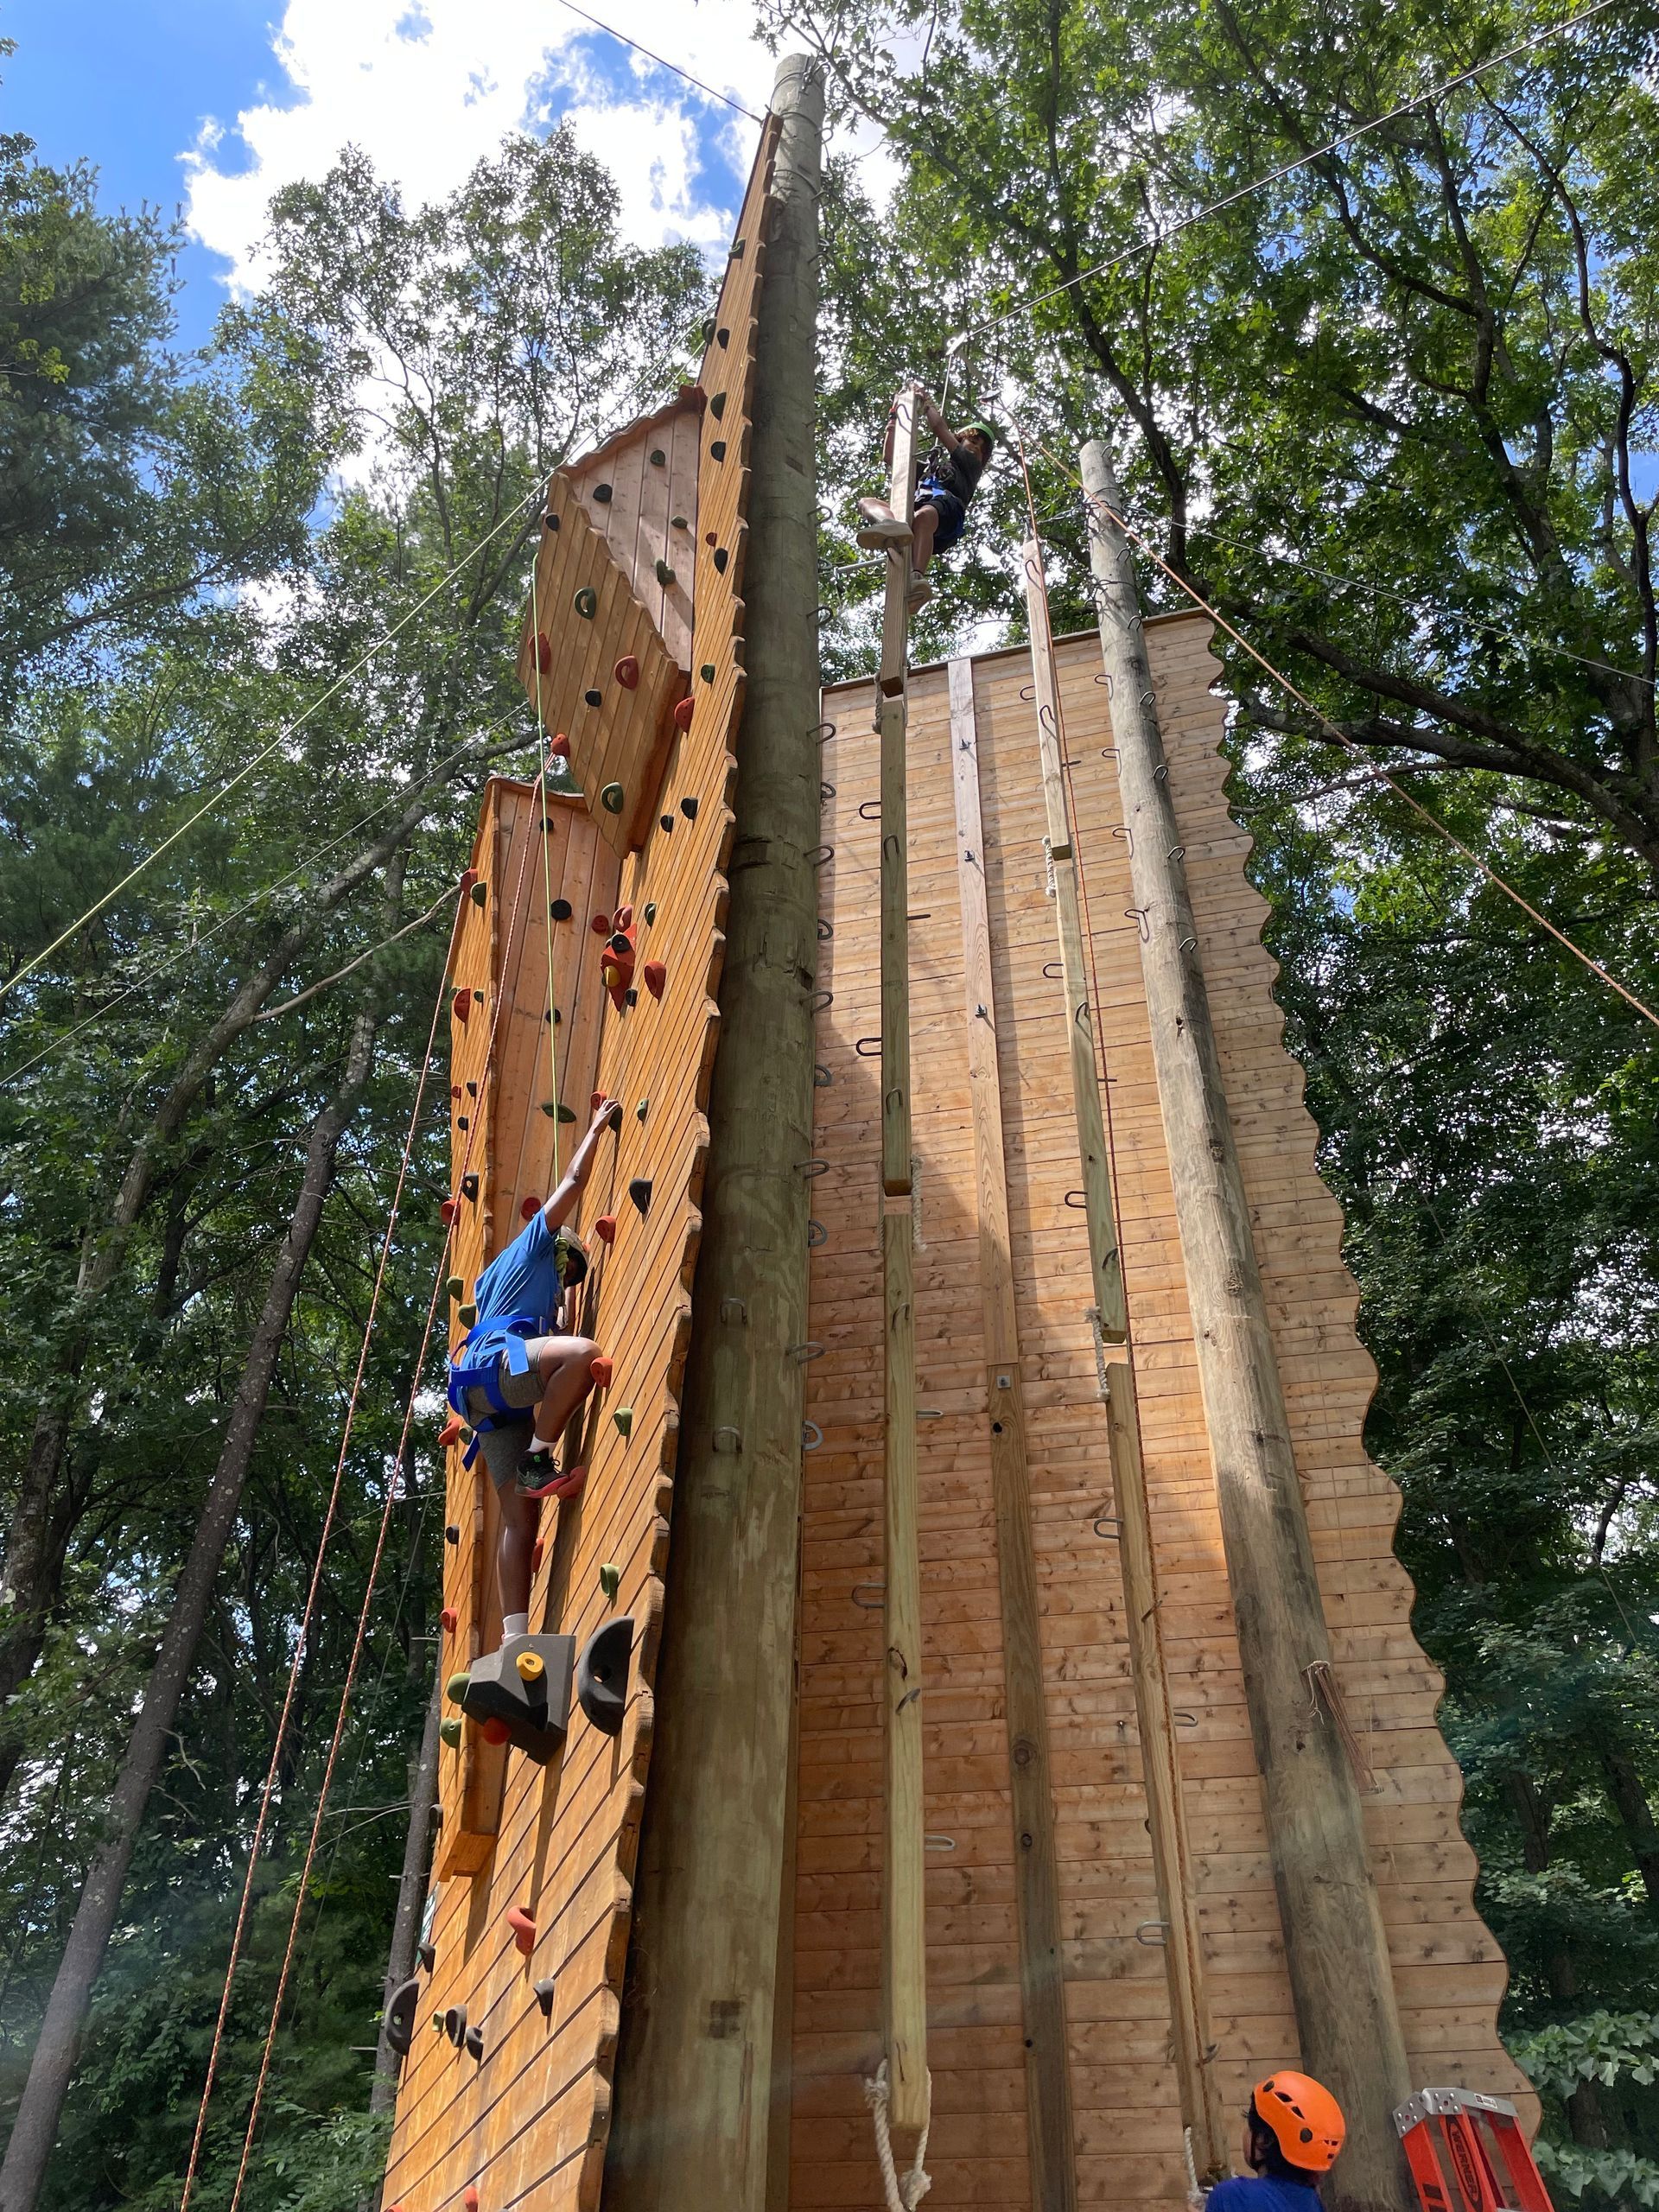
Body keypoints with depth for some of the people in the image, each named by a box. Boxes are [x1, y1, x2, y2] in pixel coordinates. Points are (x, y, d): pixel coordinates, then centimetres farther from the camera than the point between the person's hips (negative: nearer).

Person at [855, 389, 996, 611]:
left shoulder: (972, 464, 30)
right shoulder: (929, 467, 46)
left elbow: (940, 428, 23)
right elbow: (890, 457, 45)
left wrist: (927, 403, 36)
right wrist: (894, 419, 42)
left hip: (946, 509, -5)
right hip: (916, 508, 5)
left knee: (924, 516, -41)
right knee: (866, 503, -20)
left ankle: (916, 579, -66)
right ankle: (890, 526, -58)